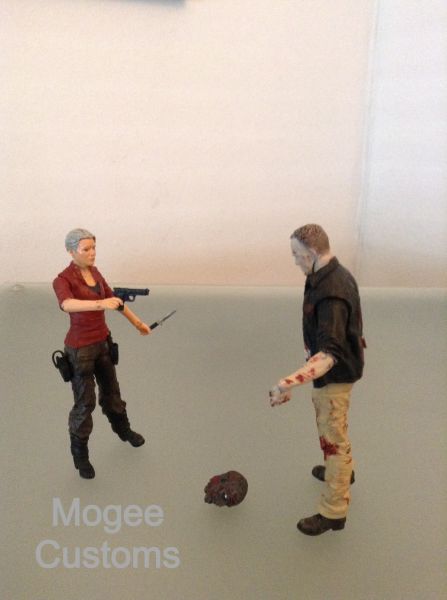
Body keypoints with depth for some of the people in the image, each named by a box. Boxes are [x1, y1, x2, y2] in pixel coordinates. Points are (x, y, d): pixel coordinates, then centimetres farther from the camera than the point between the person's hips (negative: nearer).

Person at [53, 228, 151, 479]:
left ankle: (123, 429, 48)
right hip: (81, 347, -7)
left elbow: (112, 299, 14)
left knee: (111, 389, 24)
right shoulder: (62, 280, -21)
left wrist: (137, 322, 19)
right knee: (85, 402, 3)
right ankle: (80, 453, 24)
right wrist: (100, 304, -57)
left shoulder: (94, 272, 2)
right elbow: (68, 305, -43)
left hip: (103, 341, 7)